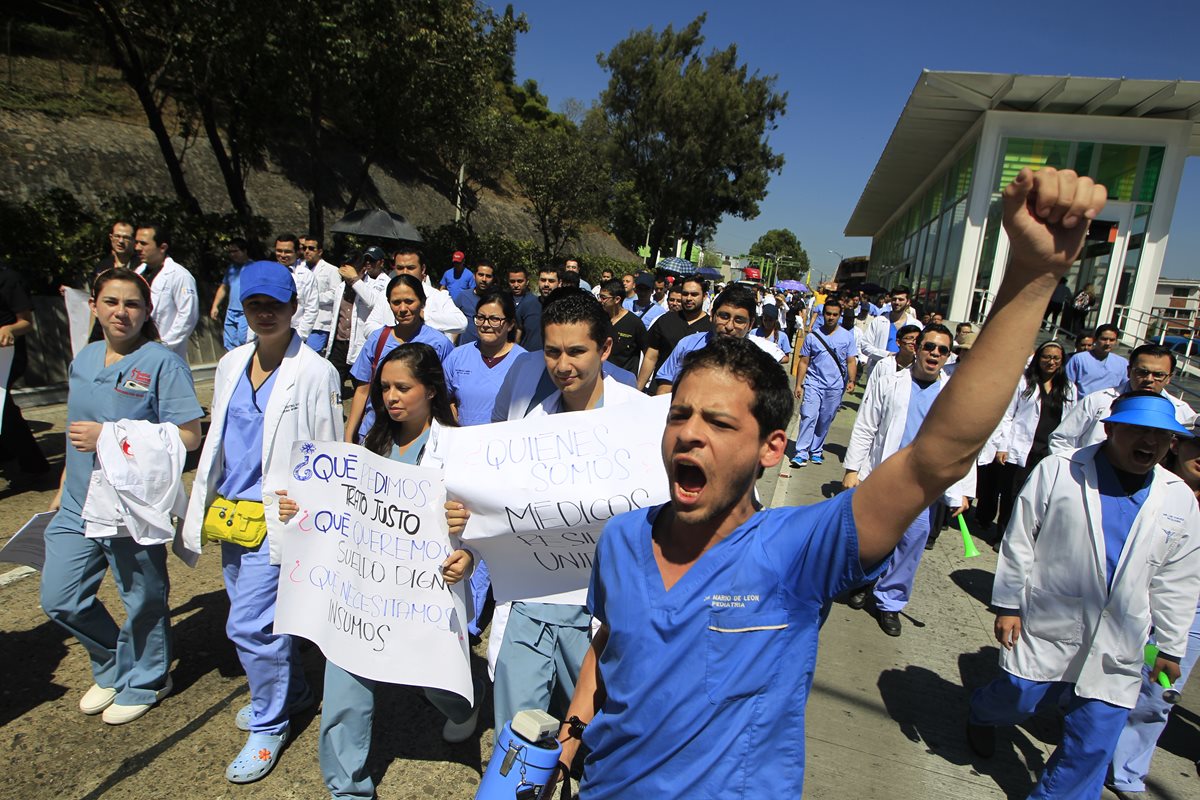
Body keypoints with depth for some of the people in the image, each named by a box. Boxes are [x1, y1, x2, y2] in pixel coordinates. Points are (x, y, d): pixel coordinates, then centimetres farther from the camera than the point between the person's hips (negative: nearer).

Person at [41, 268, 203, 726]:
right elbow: (78, 433, 19)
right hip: (78, 505, 7)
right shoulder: (84, 359, 8)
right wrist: (64, 486, 21)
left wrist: (110, 437, -22)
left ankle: (143, 681, 35)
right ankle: (112, 669, 39)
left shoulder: (162, 363, -14)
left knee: (143, 602, 11)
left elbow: (188, 437, -20)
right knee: (59, 601, 15)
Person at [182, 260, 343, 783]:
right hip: (230, 513, 7)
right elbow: (216, 439, 17)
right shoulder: (231, 365, 8)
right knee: (263, 617, 18)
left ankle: (269, 725, 19)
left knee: (249, 625, -5)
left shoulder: (315, 373, -12)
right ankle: (293, 691, 42)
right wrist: (205, 503, 16)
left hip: (277, 517, -7)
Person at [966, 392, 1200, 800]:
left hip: (1116, 649, 3)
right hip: (1047, 626, -2)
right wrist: (1007, 604, -6)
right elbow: (1018, 542, -6)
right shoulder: (1058, 470, -8)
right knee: (1019, 698, 13)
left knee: (1094, 742, 5)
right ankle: (982, 711, 46)